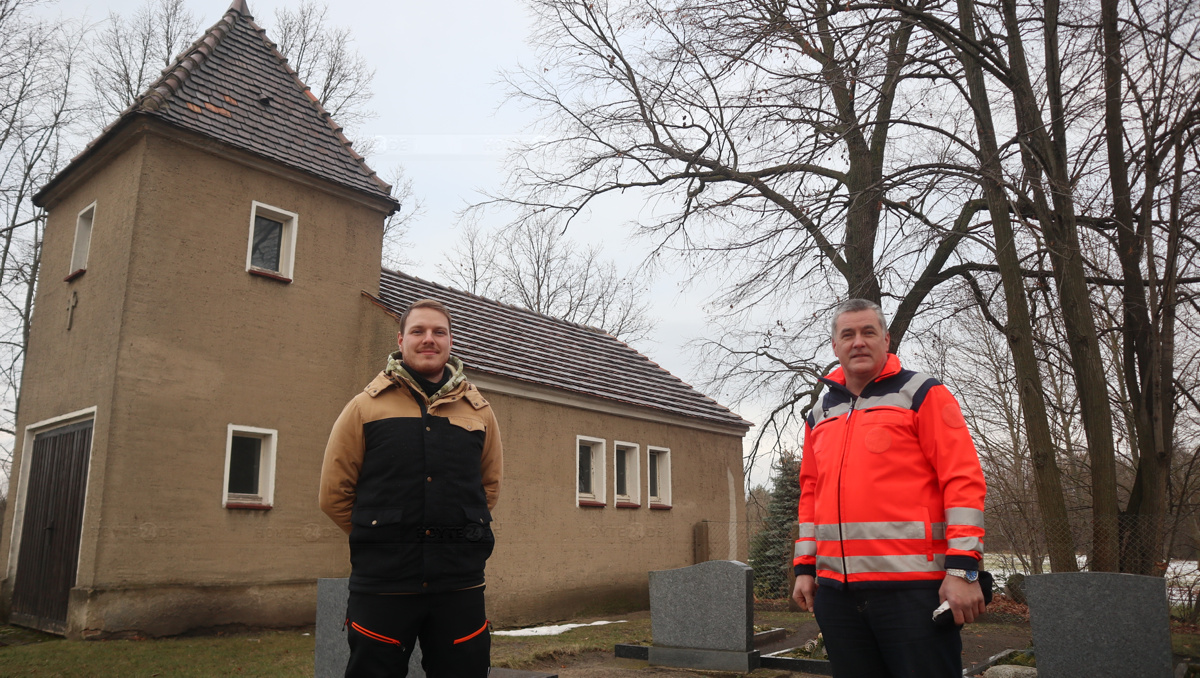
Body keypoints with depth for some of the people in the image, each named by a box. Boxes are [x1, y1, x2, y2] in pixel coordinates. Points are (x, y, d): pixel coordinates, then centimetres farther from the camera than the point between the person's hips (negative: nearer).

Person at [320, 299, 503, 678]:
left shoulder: (478, 411, 10)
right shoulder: (365, 407, 4)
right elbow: (334, 493, 5)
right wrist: (377, 540, 8)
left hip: (460, 586, 2)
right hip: (382, 582, -1)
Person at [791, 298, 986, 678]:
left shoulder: (922, 394, 0)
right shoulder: (820, 415, 16)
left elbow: (963, 479, -7)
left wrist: (962, 568, -14)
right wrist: (804, 566, 15)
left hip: (913, 586, -5)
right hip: (835, 588, 5)